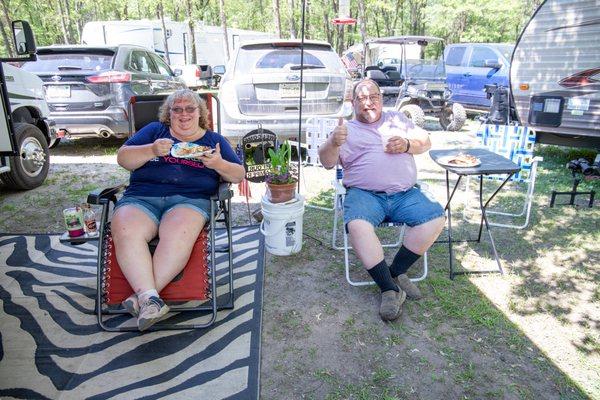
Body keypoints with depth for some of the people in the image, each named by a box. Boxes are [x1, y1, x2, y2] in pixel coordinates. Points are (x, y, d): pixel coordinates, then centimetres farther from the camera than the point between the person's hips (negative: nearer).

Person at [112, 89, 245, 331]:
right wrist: (152, 150, -5)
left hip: (190, 199, -1)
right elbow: (123, 158, 14)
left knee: (178, 234, -36)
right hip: (141, 197, 2)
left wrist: (219, 164, -7)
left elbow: (239, 175, 14)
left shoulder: (214, 140, 22)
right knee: (125, 232, -32)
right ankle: (150, 297, -35)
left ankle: (143, 296, -29)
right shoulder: (155, 130, 23)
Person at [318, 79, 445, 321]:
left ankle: (396, 272, -7)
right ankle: (389, 288, -21)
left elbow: (425, 142, 21)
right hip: (364, 194, -3)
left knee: (436, 217, -20)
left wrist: (407, 144, -2)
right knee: (358, 226, -34)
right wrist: (333, 143, -20)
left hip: (405, 194, 3)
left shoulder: (397, 119, 25)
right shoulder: (347, 130, 16)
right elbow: (327, 162, 3)